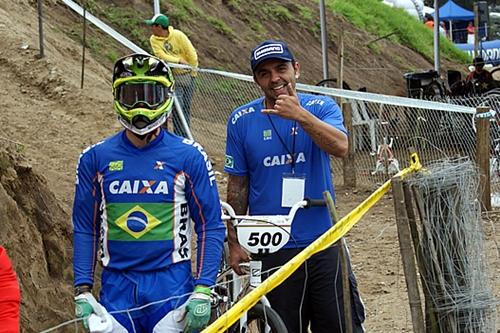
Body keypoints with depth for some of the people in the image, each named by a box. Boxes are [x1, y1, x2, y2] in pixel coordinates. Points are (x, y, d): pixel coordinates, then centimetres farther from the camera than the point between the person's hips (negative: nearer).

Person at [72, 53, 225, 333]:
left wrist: (203, 291, -8)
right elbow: (85, 229, 9)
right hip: (116, 286, 2)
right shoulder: (95, 158, 5)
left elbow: (211, 227, 0)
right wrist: (82, 291, 1)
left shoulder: (189, 156, -1)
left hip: (172, 284, -2)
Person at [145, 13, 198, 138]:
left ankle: (185, 135, 18)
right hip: (173, 77, 0)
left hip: (188, 75, 0)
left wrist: (193, 72, -3)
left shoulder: (178, 35, -10)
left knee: (186, 106, 6)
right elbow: (161, 56, -17)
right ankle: (179, 135, -4)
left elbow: (192, 53, -6)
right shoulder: (154, 39, -6)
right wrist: (179, 60, -26)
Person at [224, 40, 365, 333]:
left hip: (324, 244, 0)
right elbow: (237, 186, 7)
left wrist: (300, 115, -34)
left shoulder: (321, 107, 0)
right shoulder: (242, 120, 2)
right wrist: (234, 242, 5)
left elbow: (341, 147, -21)